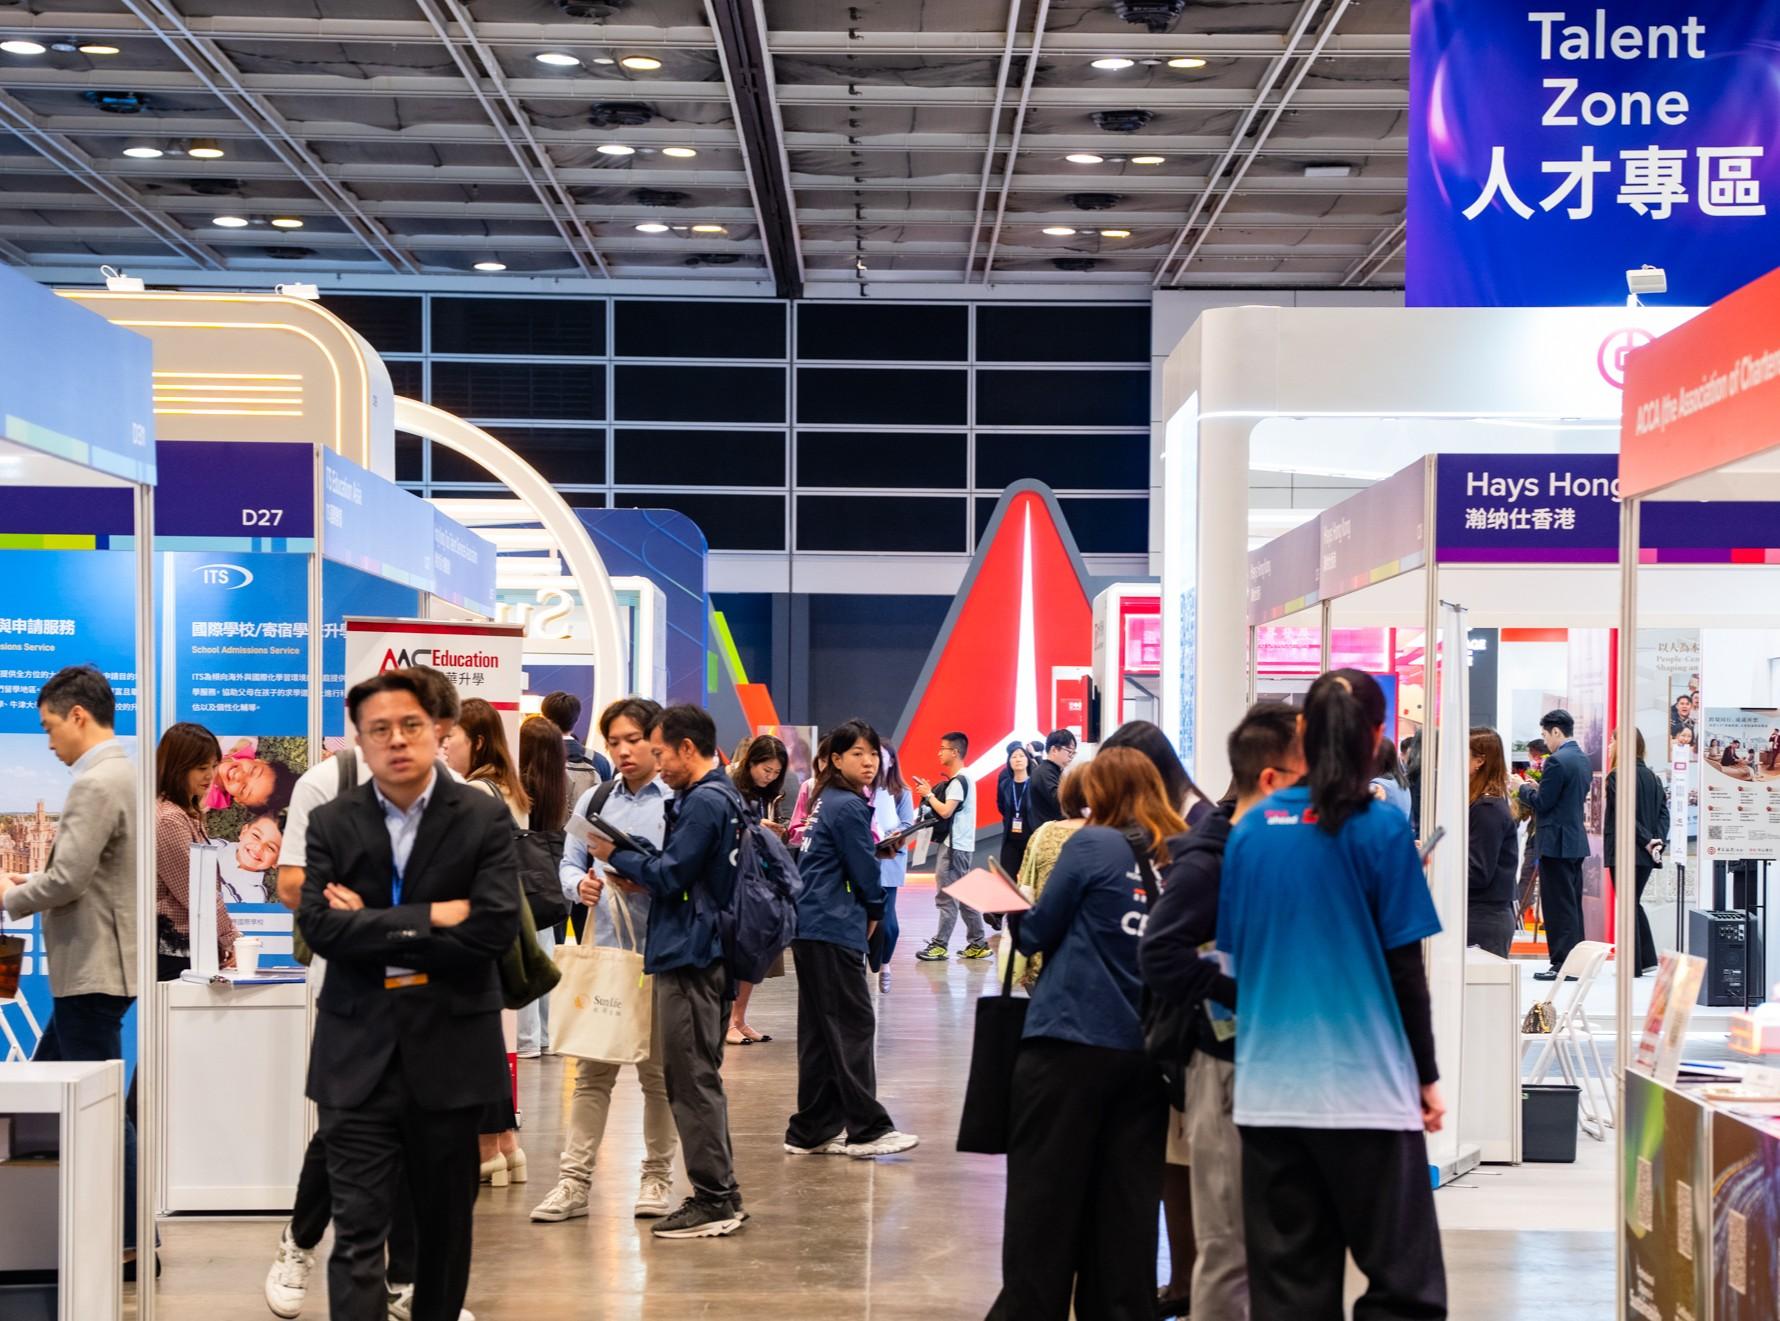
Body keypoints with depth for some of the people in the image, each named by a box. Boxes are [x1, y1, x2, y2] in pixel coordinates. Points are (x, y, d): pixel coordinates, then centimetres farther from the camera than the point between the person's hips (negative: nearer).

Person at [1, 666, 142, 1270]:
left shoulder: (96, 783, -19)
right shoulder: (120, 773, 12)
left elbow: (67, 880, -23)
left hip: (92, 969, -10)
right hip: (92, 965, 10)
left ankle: (131, 1242, 6)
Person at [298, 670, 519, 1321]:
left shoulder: (485, 819, -3)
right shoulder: (331, 823, 2)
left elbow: (495, 929, -15)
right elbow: (319, 926, -11)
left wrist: (373, 929, -11)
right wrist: (428, 918, -17)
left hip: (450, 1050, 0)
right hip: (359, 1053, 0)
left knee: (446, 1220, 14)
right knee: (357, 1229, -5)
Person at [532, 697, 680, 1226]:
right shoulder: (594, 801, 13)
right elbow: (568, 863, 12)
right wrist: (581, 884, -9)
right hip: (602, 947, 4)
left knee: (658, 1072, 7)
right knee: (591, 1071, 4)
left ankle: (657, 1178, 17)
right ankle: (574, 1181, 6)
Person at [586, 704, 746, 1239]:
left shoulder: (703, 803, -16)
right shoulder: (719, 798, 16)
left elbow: (671, 875, -17)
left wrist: (618, 857, -3)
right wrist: (638, 870, 4)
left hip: (690, 958, -10)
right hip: (700, 953, 10)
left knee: (693, 1080, -5)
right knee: (699, 1078, 15)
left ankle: (713, 1200, -2)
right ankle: (721, 1194, 21)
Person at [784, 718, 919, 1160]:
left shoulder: (828, 800, 16)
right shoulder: (848, 807, -13)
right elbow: (864, 870, -9)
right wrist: (874, 911, 7)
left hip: (810, 926, 10)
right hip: (834, 929, -10)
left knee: (820, 1031, 11)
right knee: (854, 1025, -6)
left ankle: (812, 1131, 14)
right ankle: (866, 1130, -3)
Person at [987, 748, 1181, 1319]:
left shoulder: (1093, 844, -8)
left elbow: (1037, 933, -4)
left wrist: (1015, 919, 17)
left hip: (1071, 1041, -5)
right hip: (1144, 1049, 5)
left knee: (1043, 1197, 3)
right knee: (1125, 1203, 8)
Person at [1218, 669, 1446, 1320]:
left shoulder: (1250, 828, 5)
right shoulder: (1380, 829, -7)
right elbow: (1403, 966, -4)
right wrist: (1427, 1076, 6)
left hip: (1269, 1087, 5)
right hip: (1364, 1084, -4)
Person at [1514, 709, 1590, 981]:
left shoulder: (1557, 761, -17)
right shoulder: (1584, 760, 12)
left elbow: (1542, 803, -17)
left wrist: (1522, 789, 0)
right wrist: (1538, 788, 14)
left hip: (1556, 844, -9)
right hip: (1577, 841, 9)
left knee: (1559, 906, -5)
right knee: (1573, 905, 14)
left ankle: (1563, 964, -4)